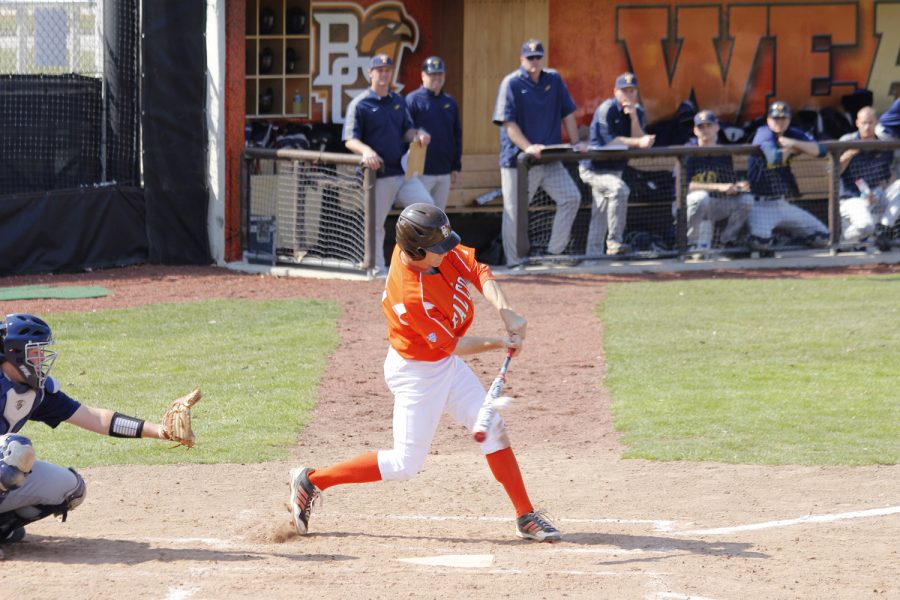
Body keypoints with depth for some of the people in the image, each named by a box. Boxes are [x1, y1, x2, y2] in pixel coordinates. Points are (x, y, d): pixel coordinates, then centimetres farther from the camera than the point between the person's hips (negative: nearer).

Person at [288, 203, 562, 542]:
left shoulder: (434, 247, -15)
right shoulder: (410, 297, -35)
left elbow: (478, 271, -8)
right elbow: (453, 345, -23)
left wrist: (505, 310, -22)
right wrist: (498, 343, -18)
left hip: (446, 363, 8)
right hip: (416, 374, -8)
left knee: (493, 428, 4)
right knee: (404, 465, -1)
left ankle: (526, 517, 11)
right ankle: (312, 481, 11)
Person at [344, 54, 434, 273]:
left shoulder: (398, 101, 15)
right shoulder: (359, 104, -4)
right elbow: (350, 140, -10)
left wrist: (417, 135, -4)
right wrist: (366, 151, -31)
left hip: (404, 172, 5)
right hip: (378, 175, -5)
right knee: (375, 224, 1)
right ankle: (378, 270, 11)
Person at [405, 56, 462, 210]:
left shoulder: (450, 102, 13)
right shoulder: (413, 100, -6)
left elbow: (457, 135, 17)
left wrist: (456, 166, 12)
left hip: (444, 173, 6)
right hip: (422, 172, -6)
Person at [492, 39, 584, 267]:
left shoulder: (554, 80, 9)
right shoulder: (512, 83, -6)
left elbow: (567, 113, 14)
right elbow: (508, 122, -14)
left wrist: (575, 143, 2)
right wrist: (528, 147, -26)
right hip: (518, 160, -5)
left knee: (571, 197, -8)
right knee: (514, 213, -2)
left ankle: (554, 252, 1)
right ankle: (514, 264, 6)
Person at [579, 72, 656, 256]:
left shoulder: (638, 112, 4)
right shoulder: (606, 110, -17)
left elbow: (638, 139, -10)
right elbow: (610, 141, -25)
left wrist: (633, 116, -22)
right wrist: (639, 142, -32)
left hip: (614, 169, 8)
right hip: (594, 168, -8)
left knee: (600, 218, 12)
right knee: (619, 189, -31)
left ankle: (593, 256, 19)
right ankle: (614, 243, -31)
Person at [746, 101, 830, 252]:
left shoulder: (793, 134, 5)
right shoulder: (764, 134, -13)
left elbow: (819, 150, -7)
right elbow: (775, 157, -31)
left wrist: (794, 143, -19)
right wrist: (791, 150, -10)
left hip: (784, 204, 6)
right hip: (762, 204, -6)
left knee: (821, 238, 1)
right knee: (760, 242, -32)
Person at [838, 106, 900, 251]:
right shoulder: (847, 142, -4)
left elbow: (885, 179, 7)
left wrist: (877, 193, -14)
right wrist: (849, 154, -21)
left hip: (876, 198, 5)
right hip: (853, 199, -5)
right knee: (865, 225, -35)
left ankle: (883, 230, -14)